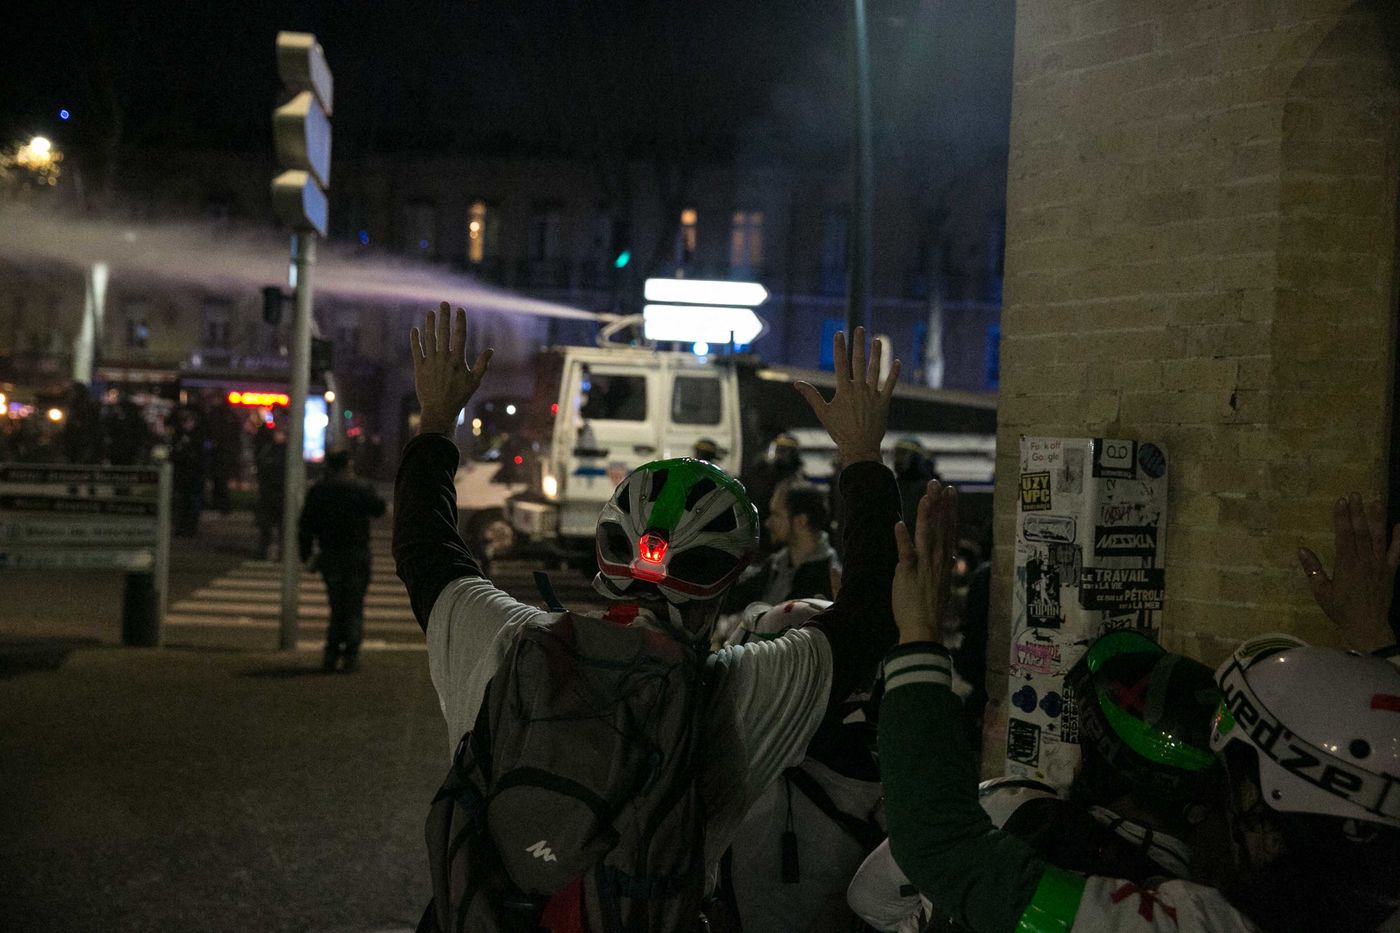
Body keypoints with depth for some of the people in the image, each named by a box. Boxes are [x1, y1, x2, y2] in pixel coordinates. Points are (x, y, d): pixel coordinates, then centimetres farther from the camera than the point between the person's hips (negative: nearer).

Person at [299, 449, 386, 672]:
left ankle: (331, 654, 9)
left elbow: (305, 525, 3)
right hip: (357, 555, -3)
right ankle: (351, 655, -2)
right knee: (354, 608, 4)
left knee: (337, 606, 14)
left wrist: (306, 553, 12)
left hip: (330, 556, 3)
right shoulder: (361, 489, -8)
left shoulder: (317, 492, 1)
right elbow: (379, 509, 3)